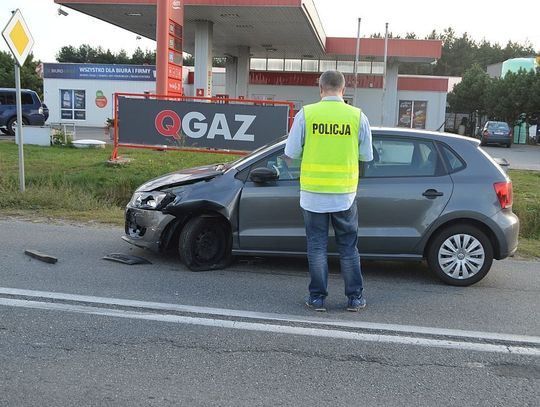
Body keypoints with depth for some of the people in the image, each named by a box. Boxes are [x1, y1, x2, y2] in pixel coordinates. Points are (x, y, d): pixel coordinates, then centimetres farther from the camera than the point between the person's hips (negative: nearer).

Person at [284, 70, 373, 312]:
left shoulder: (306, 114, -6)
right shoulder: (357, 116, -3)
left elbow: (291, 153, -4)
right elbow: (367, 156, 3)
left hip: (313, 193, -1)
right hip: (344, 194, 1)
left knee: (317, 246, 10)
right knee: (348, 248, 13)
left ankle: (318, 298, 15)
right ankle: (354, 298, 19)